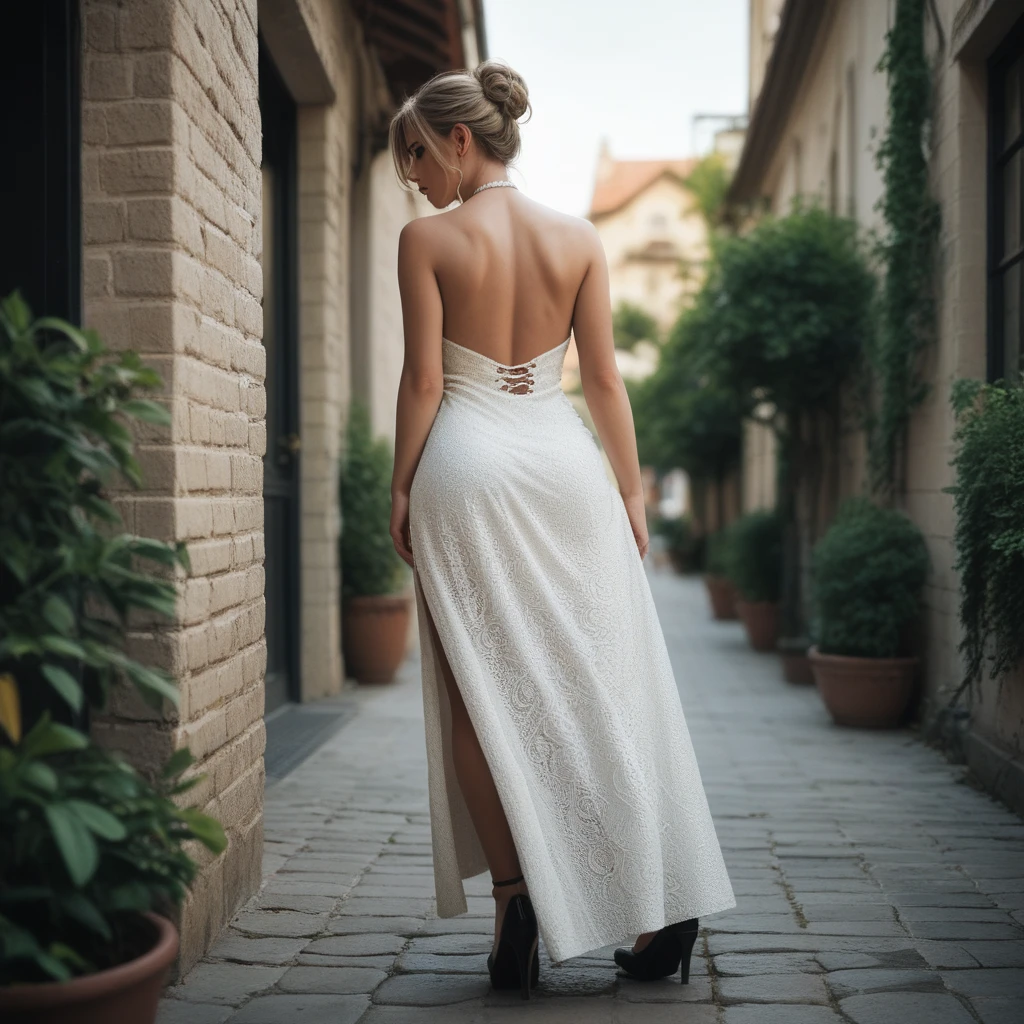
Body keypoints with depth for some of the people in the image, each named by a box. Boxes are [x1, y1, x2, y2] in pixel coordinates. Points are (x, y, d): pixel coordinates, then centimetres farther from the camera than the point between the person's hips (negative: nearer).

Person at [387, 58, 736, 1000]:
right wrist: (631, 490, 9)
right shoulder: (578, 238, 5)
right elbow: (604, 378, 4)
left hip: (466, 465, -3)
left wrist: (400, 488, 1)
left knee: (480, 693, 6)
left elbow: (424, 378, -7)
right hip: (564, 462, 3)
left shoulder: (427, 240, -4)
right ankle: (665, 908, 11)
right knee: (604, 685, 8)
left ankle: (517, 905, 2)